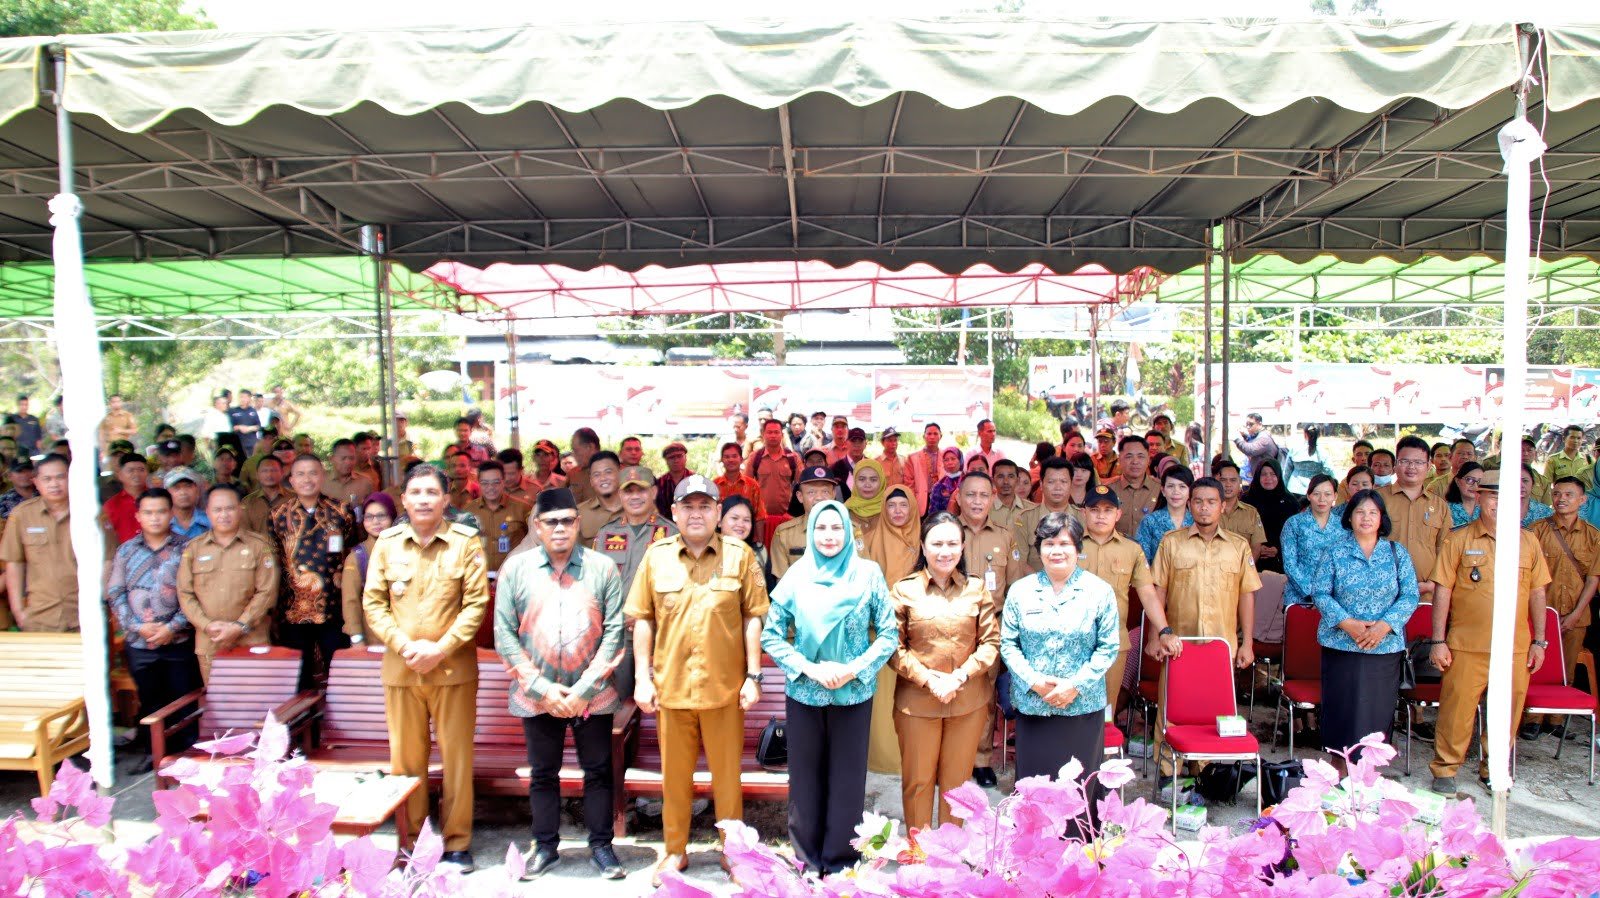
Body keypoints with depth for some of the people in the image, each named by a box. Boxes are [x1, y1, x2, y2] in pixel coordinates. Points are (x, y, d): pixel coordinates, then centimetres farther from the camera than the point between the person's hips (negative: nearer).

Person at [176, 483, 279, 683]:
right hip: (209, 644, 2)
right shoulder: (193, 548, 11)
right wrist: (207, 625, -6)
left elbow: (267, 592, -2)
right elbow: (185, 594, 7)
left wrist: (239, 627, -10)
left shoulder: (259, 545, 4)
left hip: (252, 642, -2)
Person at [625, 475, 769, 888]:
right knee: (674, 775, 14)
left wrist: (753, 676, -4)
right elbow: (643, 619, 4)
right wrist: (643, 678, 0)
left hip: (724, 684, -1)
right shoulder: (656, 556, 2)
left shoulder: (740, 555, -2)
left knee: (727, 775, 10)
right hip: (670, 684, 1)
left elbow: (753, 617, -1)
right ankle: (675, 851, 31)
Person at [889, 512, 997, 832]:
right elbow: (893, 646, -4)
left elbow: (991, 641, 1)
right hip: (916, 699, -1)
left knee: (956, 780, 13)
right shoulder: (904, 589, -4)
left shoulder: (977, 589, 1)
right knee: (917, 780, 10)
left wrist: (959, 677, -12)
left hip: (969, 699, 2)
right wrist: (929, 679, -14)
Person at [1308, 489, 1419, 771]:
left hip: (1385, 646, 1)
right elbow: (1319, 592, -4)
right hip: (1341, 643, -1)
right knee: (1342, 706, 3)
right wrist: (1347, 623, -16)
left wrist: (1385, 625, -13)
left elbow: (1410, 596, 1)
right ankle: (1338, 768, 15)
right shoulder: (1335, 552, 1)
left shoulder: (1397, 553, 5)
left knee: (1378, 708, 4)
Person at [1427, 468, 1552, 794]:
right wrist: (1438, 641, -6)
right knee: (1456, 709, 1)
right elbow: (1442, 591, -2)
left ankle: (1493, 770, 26)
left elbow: (1537, 593, 12)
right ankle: (1444, 770, 15)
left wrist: (1539, 641, 9)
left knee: (1507, 712, 9)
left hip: (1515, 648, 3)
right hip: (1467, 646, -3)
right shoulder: (1458, 540, 0)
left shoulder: (1528, 541, 9)